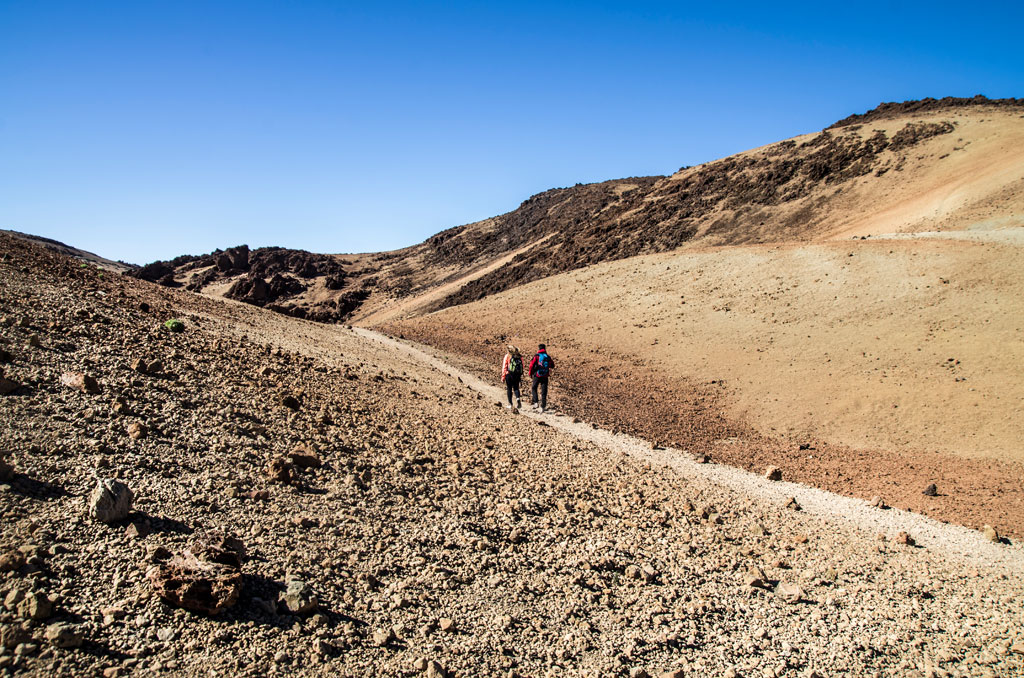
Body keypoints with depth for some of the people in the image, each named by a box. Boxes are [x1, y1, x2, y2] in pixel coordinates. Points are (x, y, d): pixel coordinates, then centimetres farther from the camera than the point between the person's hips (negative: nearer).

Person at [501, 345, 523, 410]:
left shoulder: (507, 356, -3)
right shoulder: (519, 356, 6)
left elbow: (504, 367, -4)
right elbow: (522, 366, 5)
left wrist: (503, 377, 1)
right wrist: (521, 376, 11)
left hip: (509, 374, -3)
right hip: (517, 375, 3)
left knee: (509, 389, 9)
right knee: (516, 388, 13)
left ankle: (510, 404, 10)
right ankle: (518, 398, -15)